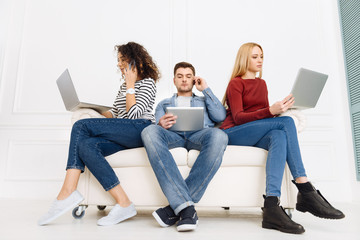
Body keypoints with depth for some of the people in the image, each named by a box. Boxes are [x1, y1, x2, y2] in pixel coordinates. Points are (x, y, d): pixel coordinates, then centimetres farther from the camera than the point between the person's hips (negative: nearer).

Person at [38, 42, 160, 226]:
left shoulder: (147, 82, 5)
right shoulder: (124, 86, 32)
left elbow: (134, 114, -9)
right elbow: (114, 115, 26)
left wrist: (130, 85, -3)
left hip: (141, 129, -8)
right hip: (123, 135, 8)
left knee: (81, 126, -21)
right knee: (86, 145, -22)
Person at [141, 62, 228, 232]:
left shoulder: (204, 101, 36)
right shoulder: (164, 103, 36)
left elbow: (220, 116, 14)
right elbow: (159, 124, 14)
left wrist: (206, 89, 20)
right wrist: (161, 124, -12)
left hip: (199, 134, 0)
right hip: (172, 135, 1)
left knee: (219, 136, -37)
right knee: (149, 131, -35)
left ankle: (176, 207, -34)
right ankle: (186, 207, -41)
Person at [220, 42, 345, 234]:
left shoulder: (261, 83, 22)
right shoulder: (236, 83, 1)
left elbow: (266, 115, 17)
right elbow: (238, 117, -12)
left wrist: (279, 109, -5)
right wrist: (271, 111, -25)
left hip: (255, 136, 6)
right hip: (233, 134, -5)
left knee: (278, 136, -30)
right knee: (286, 122, -24)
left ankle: (271, 207, -42)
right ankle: (306, 191, -27)